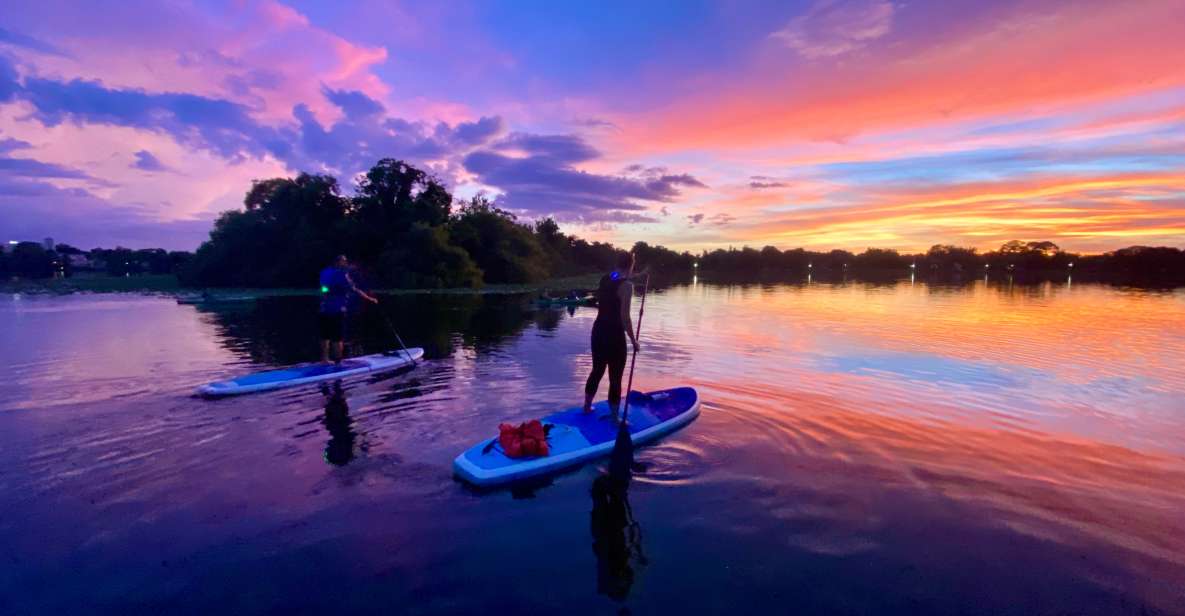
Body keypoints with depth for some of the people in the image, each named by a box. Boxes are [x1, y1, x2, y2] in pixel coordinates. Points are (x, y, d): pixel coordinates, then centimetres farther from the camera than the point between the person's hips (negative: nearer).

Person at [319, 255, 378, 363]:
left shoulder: (326, 272, 9)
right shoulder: (342, 275, -12)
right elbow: (355, 290, -15)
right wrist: (370, 298, -7)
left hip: (325, 310, 7)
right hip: (337, 311, -7)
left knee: (325, 336, 16)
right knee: (338, 338, 1)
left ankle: (324, 359, 25)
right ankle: (338, 361, 6)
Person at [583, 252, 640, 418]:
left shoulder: (604, 279, 6)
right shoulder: (626, 285, -16)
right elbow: (624, 316, -20)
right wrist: (633, 340, -9)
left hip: (598, 331, 8)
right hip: (614, 335, -8)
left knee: (597, 371, 23)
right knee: (615, 379, 4)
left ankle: (587, 406, 36)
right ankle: (615, 418, 13)